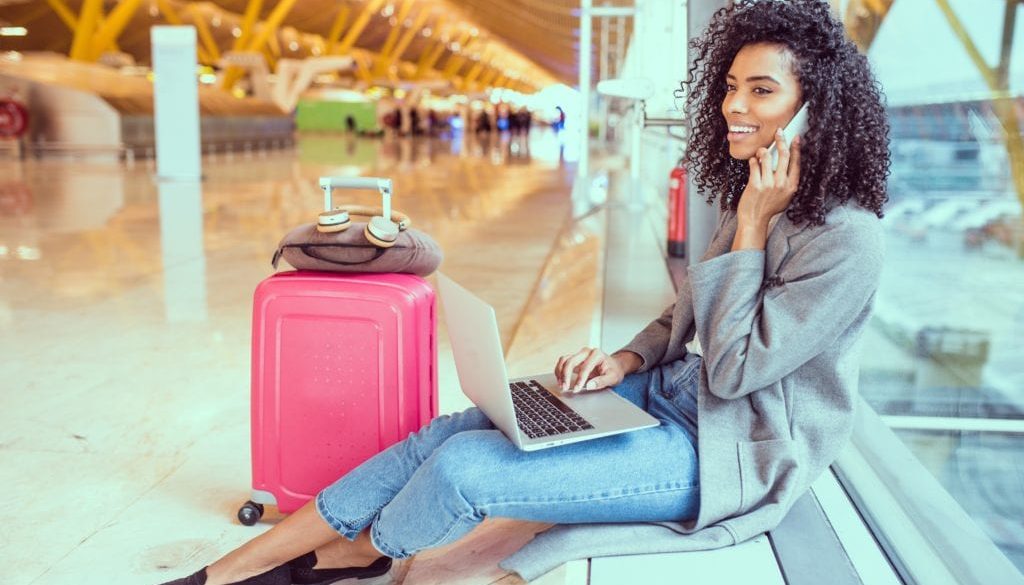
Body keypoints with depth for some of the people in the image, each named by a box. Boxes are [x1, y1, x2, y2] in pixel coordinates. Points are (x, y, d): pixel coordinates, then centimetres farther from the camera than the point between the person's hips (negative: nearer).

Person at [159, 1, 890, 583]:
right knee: (450, 432, -6)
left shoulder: (847, 242, -19)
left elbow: (732, 368, -20)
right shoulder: (753, 199, 8)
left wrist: (751, 229, -20)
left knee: (466, 469, -20)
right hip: (673, 396, 8)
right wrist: (626, 359, -2)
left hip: (730, 449, -8)